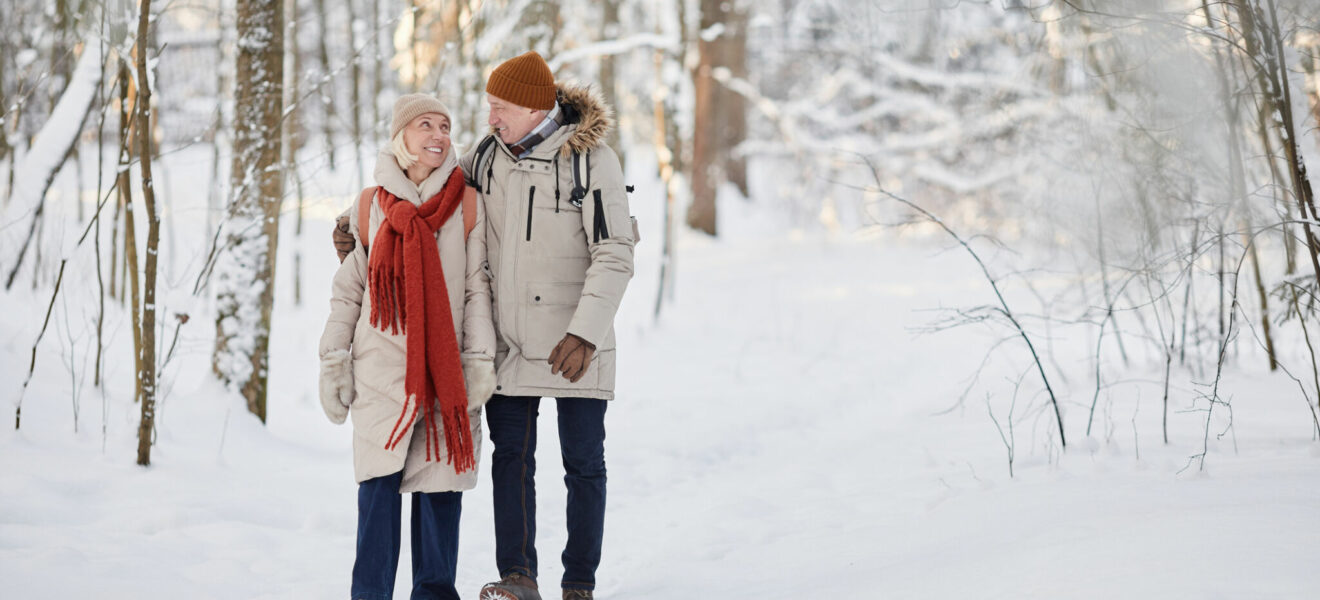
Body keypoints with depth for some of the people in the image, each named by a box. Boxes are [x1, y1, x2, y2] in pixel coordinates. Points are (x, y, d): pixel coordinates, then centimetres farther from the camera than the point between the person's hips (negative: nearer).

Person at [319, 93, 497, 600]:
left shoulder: (467, 206, 6)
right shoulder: (370, 205, 8)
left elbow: (478, 288, 4)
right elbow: (347, 289, 12)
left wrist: (479, 360, -4)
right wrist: (333, 361, 6)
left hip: (444, 371, 0)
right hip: (381, 368, 0)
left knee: (439, 485, 0)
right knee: (378, 484, -6)